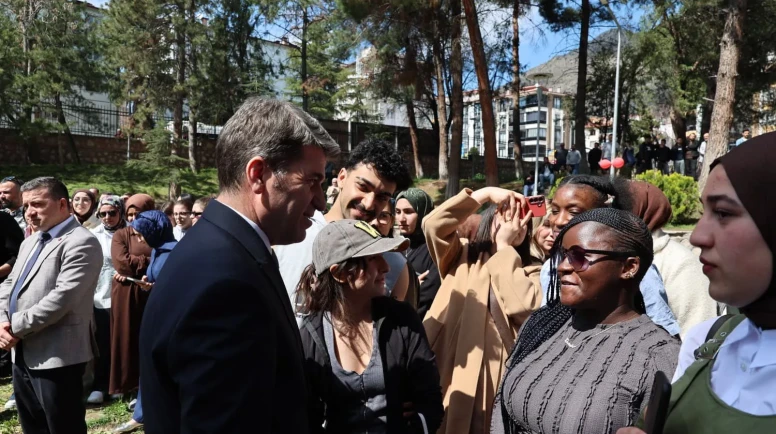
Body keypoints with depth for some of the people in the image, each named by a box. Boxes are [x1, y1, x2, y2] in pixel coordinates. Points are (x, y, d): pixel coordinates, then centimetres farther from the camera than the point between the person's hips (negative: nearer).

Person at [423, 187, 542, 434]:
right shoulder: (462, 257, 8)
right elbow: (433, 225, -8)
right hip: (451, 372, 0)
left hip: (499, 379, 0)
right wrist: (485, 194, -9)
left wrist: (504, 246, -5)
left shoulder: (532, 272, 6)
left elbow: (522, 306, -15)